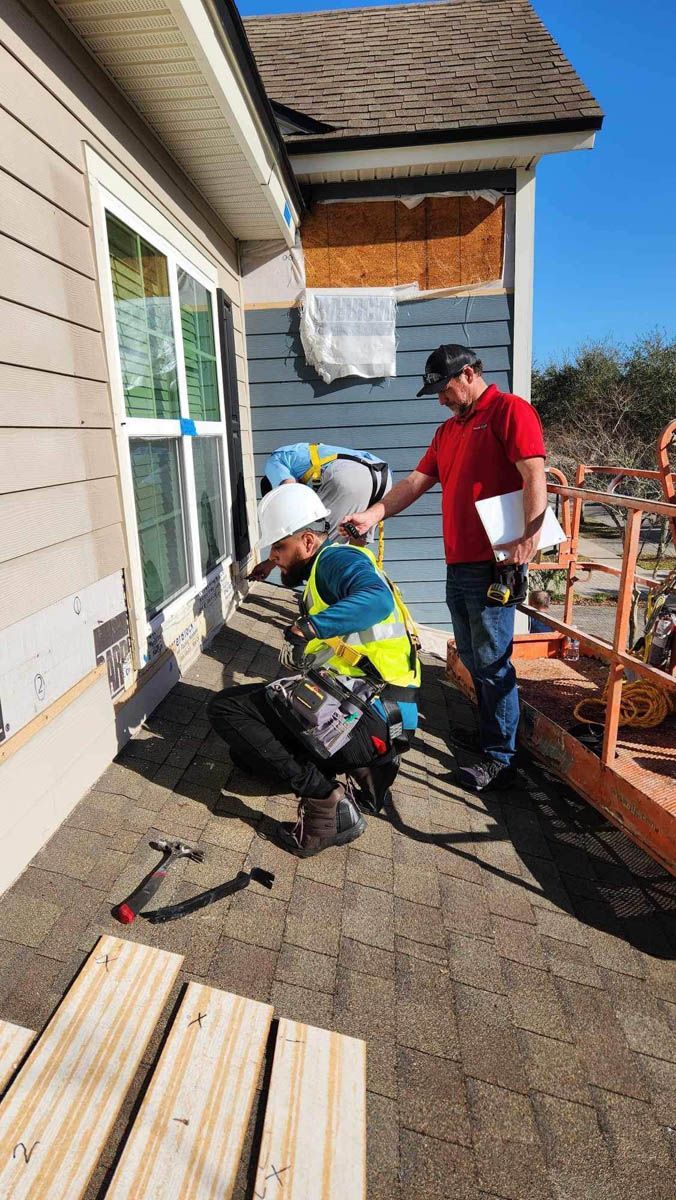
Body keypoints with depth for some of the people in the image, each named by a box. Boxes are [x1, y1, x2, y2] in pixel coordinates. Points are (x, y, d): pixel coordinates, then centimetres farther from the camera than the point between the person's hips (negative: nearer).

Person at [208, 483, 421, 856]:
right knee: (245, 750, 25)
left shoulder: (337, 558, -8)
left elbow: (378, 599, -32)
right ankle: (363, 767, 10)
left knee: (226, 707, -11)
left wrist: (308, 628, -35)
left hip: (368, 719, -11)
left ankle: (326, 801, -15)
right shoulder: (323, 572, 23)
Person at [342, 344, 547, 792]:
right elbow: (415, 483, 16)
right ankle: (488, 733, 32)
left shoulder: (510, 410, -4)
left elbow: (534, 476, -15)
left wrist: (530, 536, -26)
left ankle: (500, 759, 7)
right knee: (472, 659, 16)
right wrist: (372, 515, 4)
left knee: (492, 663, -3)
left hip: (492, 564, -9)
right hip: (458, 565, 9)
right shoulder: (449, 430, 21)